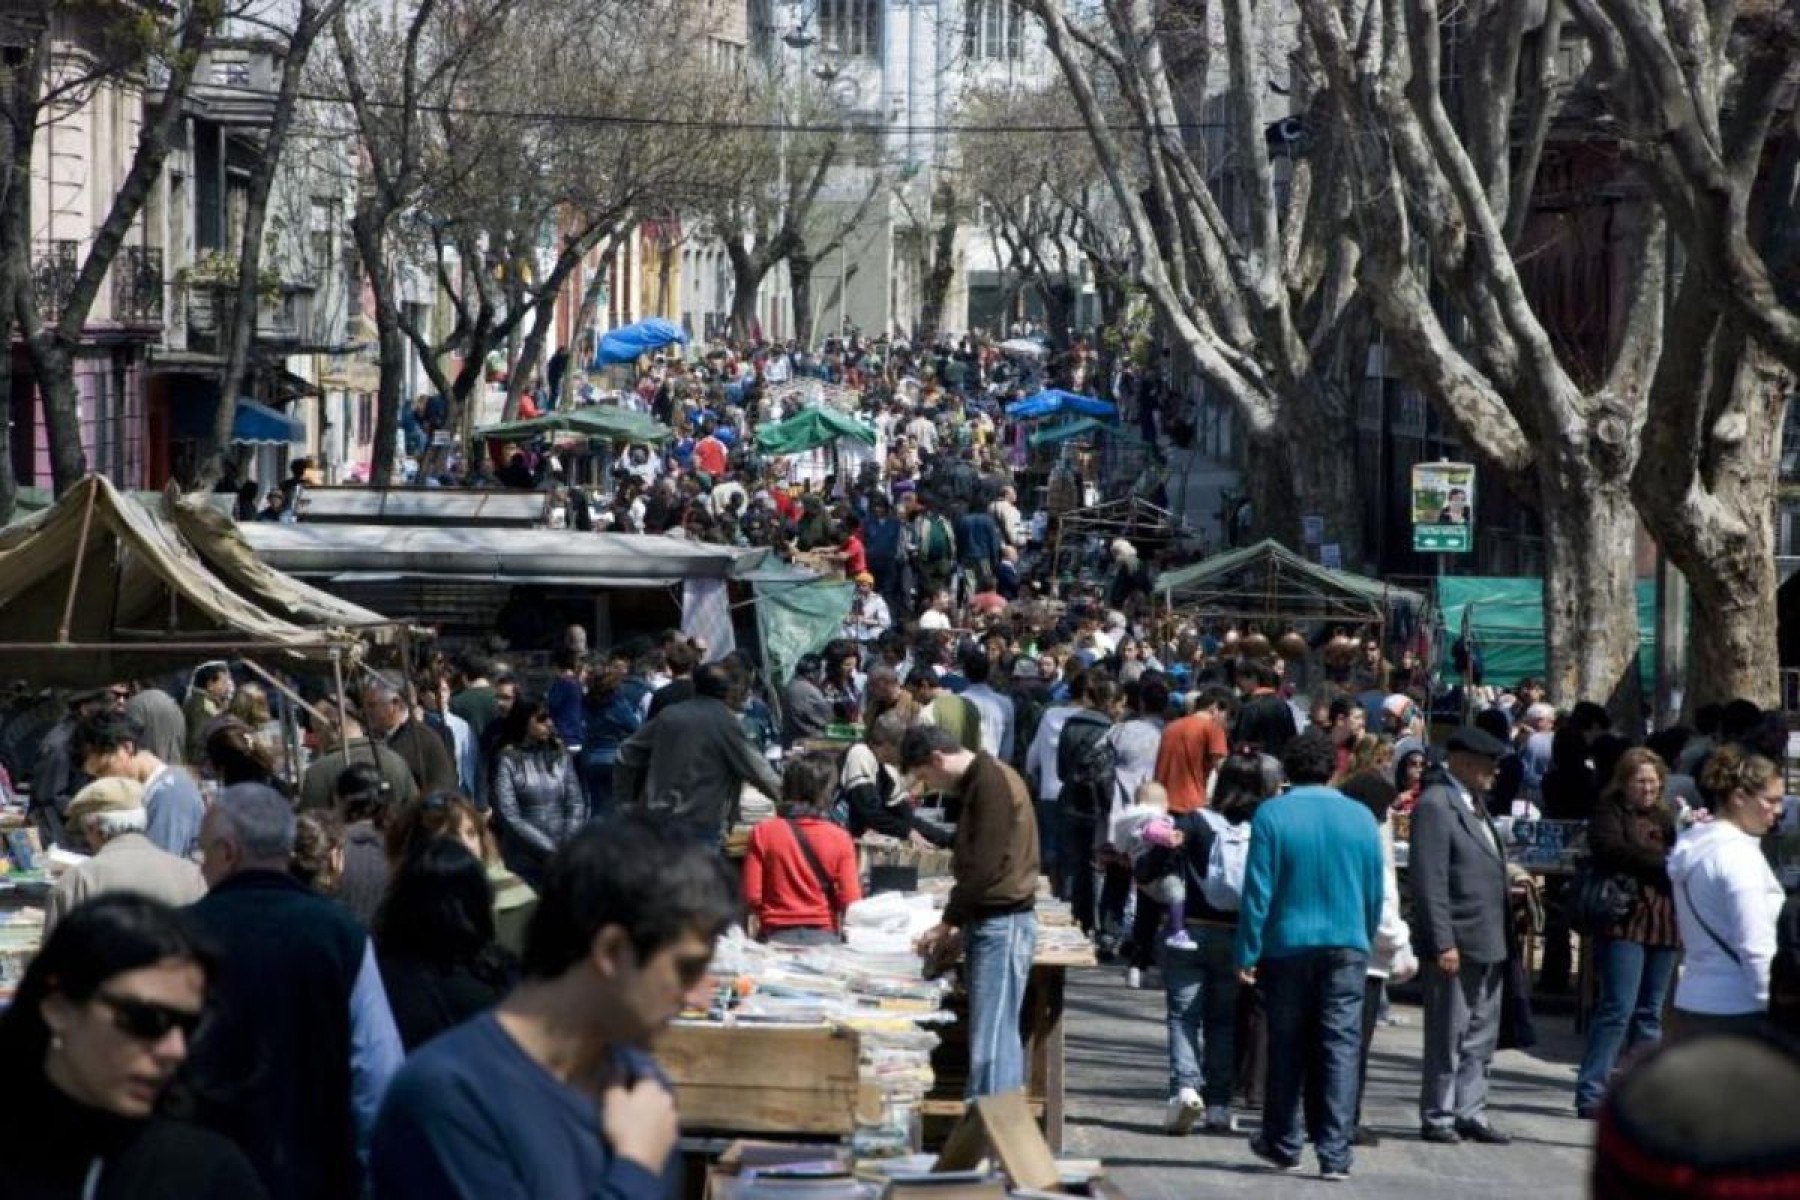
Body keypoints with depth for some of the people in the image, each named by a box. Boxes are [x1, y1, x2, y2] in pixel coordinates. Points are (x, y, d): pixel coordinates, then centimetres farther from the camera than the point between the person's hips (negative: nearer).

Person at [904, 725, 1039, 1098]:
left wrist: (949, 924, -9)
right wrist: (959, 928, 13)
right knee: (1001, 1037, 10)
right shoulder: (979, 783, 17)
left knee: (990, 1040, -10)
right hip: (989, 921, 10)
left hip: (1002, 923, -10)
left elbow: (984, 865, -18)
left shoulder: (991, 782, -13)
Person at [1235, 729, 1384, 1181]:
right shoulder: (1361, 818, 2)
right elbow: (1375, 893, 7)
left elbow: (1257, 891, -8)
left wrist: (1247, 954, -3)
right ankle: (1335, 1153, -4)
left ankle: (1282, 1144, 22)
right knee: (1340, 1047, 1)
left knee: (1286, 1048, 11)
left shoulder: (1272, 815, -6)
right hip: (1347, 948, 1)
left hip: (1287, 946, -1)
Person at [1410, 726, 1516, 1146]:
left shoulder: (1475, 803, 16)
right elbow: (1429, 881, -19)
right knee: (1448, 1036, 0)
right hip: (1456, 944, -9)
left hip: (1487, 943, 9)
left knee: (1480, 1036, 13)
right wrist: (1443, 944, -22)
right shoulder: (1435, 805, -14)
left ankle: (1470, 1114, 20)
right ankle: (1437, 1118, 8)